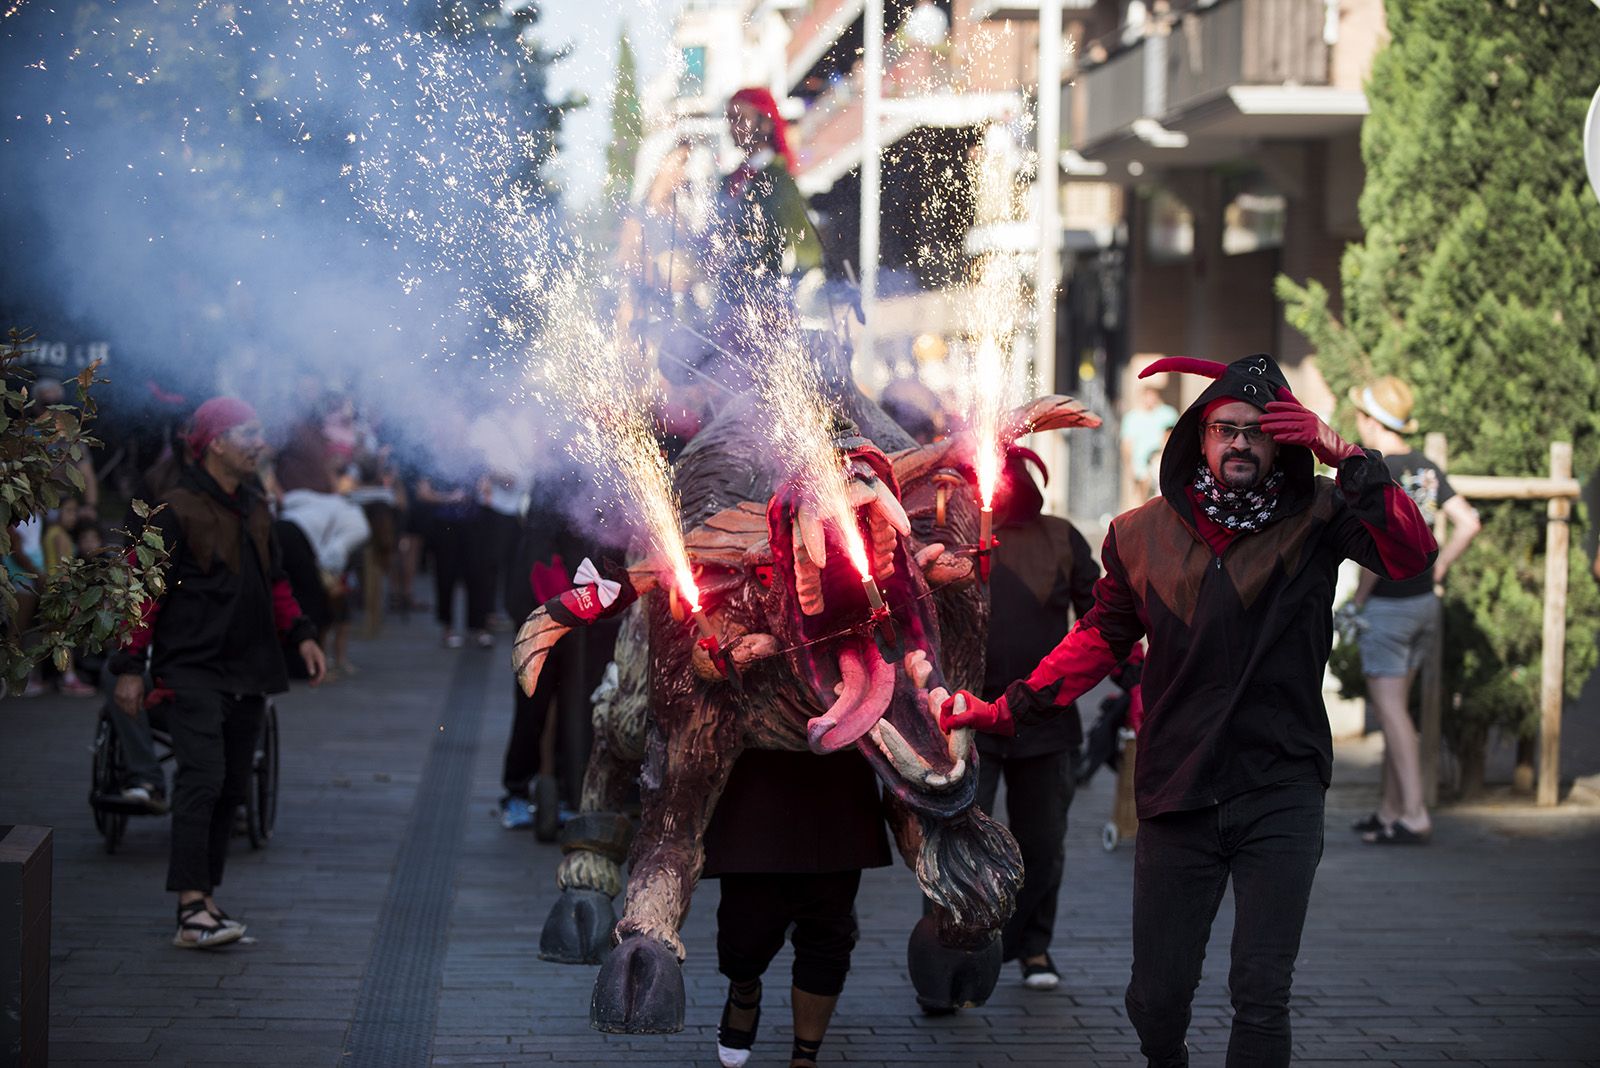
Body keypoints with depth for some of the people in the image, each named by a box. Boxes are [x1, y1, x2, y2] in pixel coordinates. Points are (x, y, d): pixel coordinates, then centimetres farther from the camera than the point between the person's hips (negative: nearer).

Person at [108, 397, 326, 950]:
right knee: (202, 779, -18)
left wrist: (300, 633, 14)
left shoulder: (255, 506, 15)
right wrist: (130, 665, -13)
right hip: (193, 670, -8)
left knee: (231, 787, 8)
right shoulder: (178, 510, -9)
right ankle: (192, 910, -23)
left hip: (248, 673, 8)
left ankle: (204, 900, 16)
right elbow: (145, 589, -10)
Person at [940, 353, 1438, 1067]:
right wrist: (1005, 710, 7)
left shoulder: (1316, 519, -2)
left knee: (1261, 1000, -5)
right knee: (1156, 1000, 7)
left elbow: (1412, 556, -18)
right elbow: (1101, 638, 14)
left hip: (1281, 795, -2)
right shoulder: (1143, 534, 5)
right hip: (1177, 797, 2)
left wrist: (1345, 458, -21)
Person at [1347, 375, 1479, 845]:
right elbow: (1468, 523, 6)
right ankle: (1390, 809, 22)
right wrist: (1434, 573, 9)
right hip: (1425, 604, 8)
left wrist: (1357, 598, -15)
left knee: (1391, 709, -4)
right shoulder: (1427, 469, 6)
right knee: (1394, 705, 16)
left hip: (1387, 607, -8)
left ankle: (1414, 817, -7)